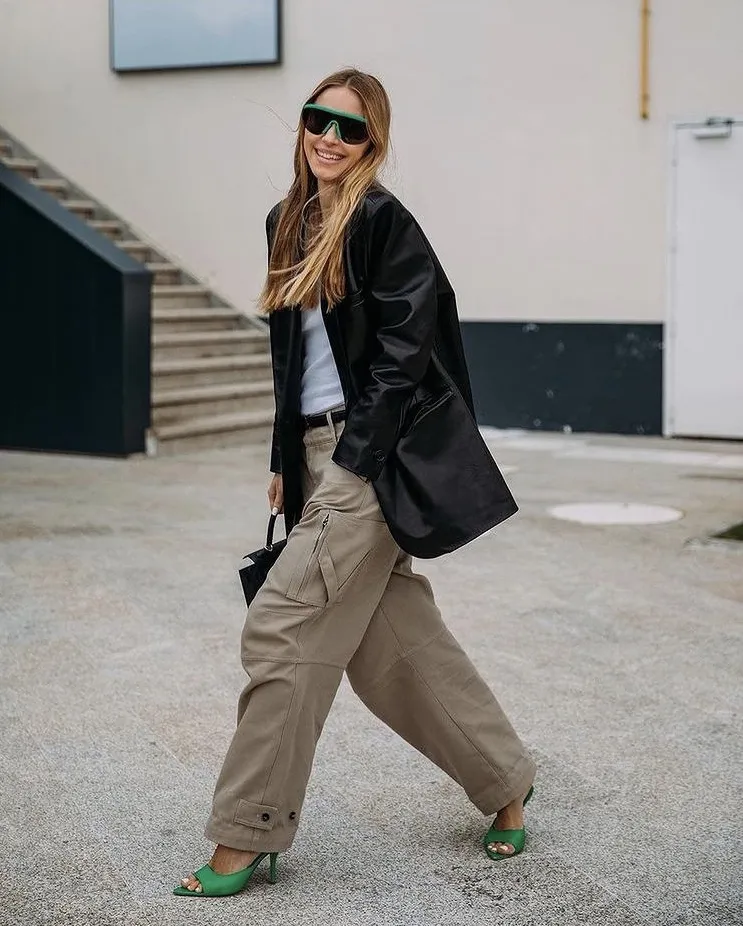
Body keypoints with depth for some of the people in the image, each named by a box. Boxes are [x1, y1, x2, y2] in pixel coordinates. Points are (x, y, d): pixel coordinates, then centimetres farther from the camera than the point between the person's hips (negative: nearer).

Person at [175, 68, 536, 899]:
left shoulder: (383, 222, -10)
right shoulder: (290, 222, 14)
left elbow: (400, 357, -15)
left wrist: (351, 465, -18)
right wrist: (285, 460, 18)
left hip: (377, 456, -8)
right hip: (321, 451, 8)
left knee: (281, 627, -9)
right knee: (397, 638, 11)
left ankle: (247, 838, 2)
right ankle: (505, 781, 29)